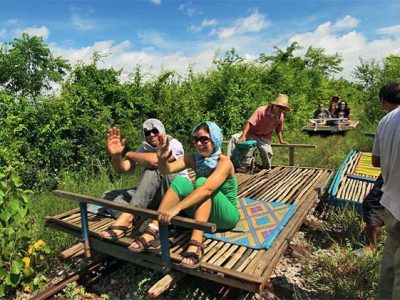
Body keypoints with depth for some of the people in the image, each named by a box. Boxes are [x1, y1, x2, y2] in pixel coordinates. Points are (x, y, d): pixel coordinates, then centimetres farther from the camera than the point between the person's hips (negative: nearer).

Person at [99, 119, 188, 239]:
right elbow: (122, 169, -6)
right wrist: (116, 155, -29)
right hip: (153, 194, 7)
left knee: (152, 170, -35)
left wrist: (130, 154, -16)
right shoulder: (144, 149, 5)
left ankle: (127, 217, -34)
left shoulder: (174, 144, -13)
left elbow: (154, 160, -33)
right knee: (108, 196, -4)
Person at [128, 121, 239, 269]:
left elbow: (207, 189, -39)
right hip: (201, 211, 5)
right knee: (180, 181, -20)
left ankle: (196, 244, -43)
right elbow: (167, 170, -20)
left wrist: (176, 208, -48)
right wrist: (162, 159, -42)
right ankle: (153, 232, -28)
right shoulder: (193, 159, -4)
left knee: (201, 182, -31)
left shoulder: (224, 162, -21)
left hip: (226, 215, -5)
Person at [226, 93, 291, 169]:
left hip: (264, 137, 2)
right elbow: (249, 123, -29)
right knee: (234, 138, -23)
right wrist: (243, 136, -38)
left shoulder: (280, 116, -9)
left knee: (267, 152, -23)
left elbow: (278, 129, 10)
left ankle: (267, 169, 6)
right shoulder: (261, 111, -25)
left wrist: (281, 141, 6)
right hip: (251, 133, -2)